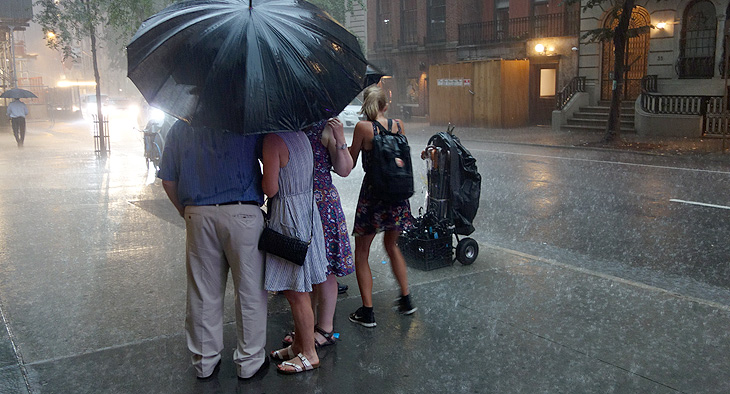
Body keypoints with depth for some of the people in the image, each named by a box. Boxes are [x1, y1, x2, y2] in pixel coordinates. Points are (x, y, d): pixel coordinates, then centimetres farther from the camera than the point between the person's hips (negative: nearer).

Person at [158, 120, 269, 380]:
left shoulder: (180, 128, 9)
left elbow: (168, 181, 10)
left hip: (198, 217, 3)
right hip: (243, 214, -3)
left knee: (203, 294, 12)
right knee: (249, 291, 8)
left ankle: (204, 362, 26)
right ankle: (249, 361, 18)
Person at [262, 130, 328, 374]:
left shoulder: (273, 141, -18)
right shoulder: (298, 134, 9)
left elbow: (270, 190, -18)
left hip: (288, 215, -10)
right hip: (307, 206, 10)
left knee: (295, 292, 1)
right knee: (298, 291, 18)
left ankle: (309, 354, 12)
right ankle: (298, 344, 30)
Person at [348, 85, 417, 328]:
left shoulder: (363, 127, -11)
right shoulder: (398, 125, 1)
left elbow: (350, 164, -3)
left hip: (373, 192, -5)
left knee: (361, 253, 8)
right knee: (391, 245, 25)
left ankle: (367, 312, 7)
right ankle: (406, 299, 30)